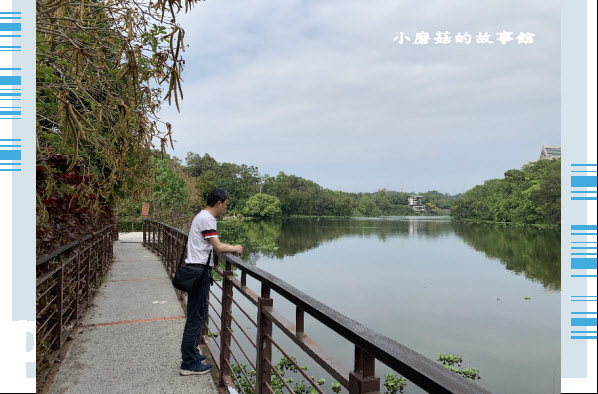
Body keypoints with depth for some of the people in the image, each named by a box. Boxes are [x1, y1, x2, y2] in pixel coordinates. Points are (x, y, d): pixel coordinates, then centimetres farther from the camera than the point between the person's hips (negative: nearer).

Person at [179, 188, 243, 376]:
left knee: (198, 315, 18)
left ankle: (191, 354, 29)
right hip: (199, 270, -11)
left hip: (197, 270, 11)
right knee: (196, 316, -4)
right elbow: (218, 247, -17)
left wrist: (231, 248, 13)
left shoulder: (203, 216, 17)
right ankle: (188, 364, 5)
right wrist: (235, 249, -1)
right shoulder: (206, 219, -15)